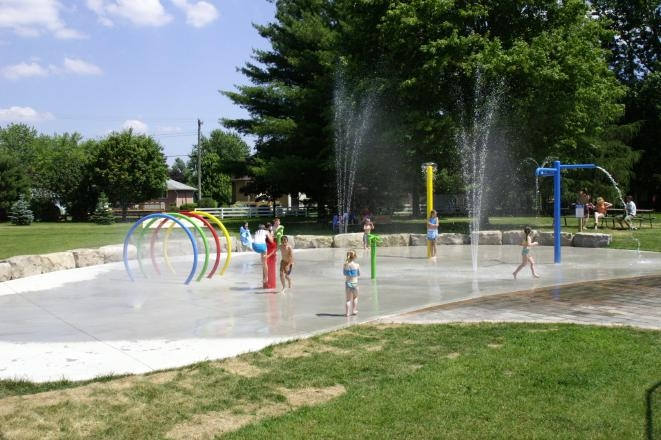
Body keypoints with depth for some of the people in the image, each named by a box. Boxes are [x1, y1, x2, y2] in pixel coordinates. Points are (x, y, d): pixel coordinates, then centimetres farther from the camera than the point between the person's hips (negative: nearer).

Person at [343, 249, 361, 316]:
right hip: (354, 283, -1)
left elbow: (344, 273, 7)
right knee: (355, 297, 23)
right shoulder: (357, 265, -13)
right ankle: (354, 311, 29)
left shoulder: (345, 265, -7)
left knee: (348, 299, 12)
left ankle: (347, 312, 7)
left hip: (348, 283, 1)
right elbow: (359, 274, 1)